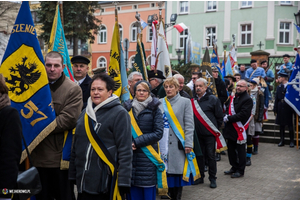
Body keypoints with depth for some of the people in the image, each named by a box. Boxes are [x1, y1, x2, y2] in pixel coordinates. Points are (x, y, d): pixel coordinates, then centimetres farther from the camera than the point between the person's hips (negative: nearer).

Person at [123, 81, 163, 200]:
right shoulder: (128, 108, 10)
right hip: (130, 155, 3)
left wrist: (137, 142, -12)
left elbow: (158, 133, -7)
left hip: (148, 157, -3)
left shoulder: (154, 109, 1)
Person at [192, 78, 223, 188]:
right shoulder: (193, 100, 7)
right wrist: (193, 129, 7)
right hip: (198, 134, 4)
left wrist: (215, 129, 0)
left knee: (210, 156, 2)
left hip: (209, 134, -4)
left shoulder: (213, 99, -4)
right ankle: (200, 176, 24)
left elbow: (219, 116, -2)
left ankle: (212, 178, 13)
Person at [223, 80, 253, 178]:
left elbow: (243, 114, -20)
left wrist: (229, 118, -18)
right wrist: (226, 116, -5)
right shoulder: (233, 97, 13)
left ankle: (240, 171, 14)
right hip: (230, 128, 8)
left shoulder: (248, 99, -11)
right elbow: (228, 108, 17)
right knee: (231, 149, 15)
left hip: (239, 129, -8)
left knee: (240, 150, 2)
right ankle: (234, 167, 30)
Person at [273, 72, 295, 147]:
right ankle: (282, 141, 17)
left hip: (288, 109, -4)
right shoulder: (279, 87, 9)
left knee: (290, 125, 4)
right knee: (281, 125, 9)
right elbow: (276, 99, 8)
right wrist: (275, 110, 4)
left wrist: (293, 109, -11)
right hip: (280, 109, 4)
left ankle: (291, 141, 14)